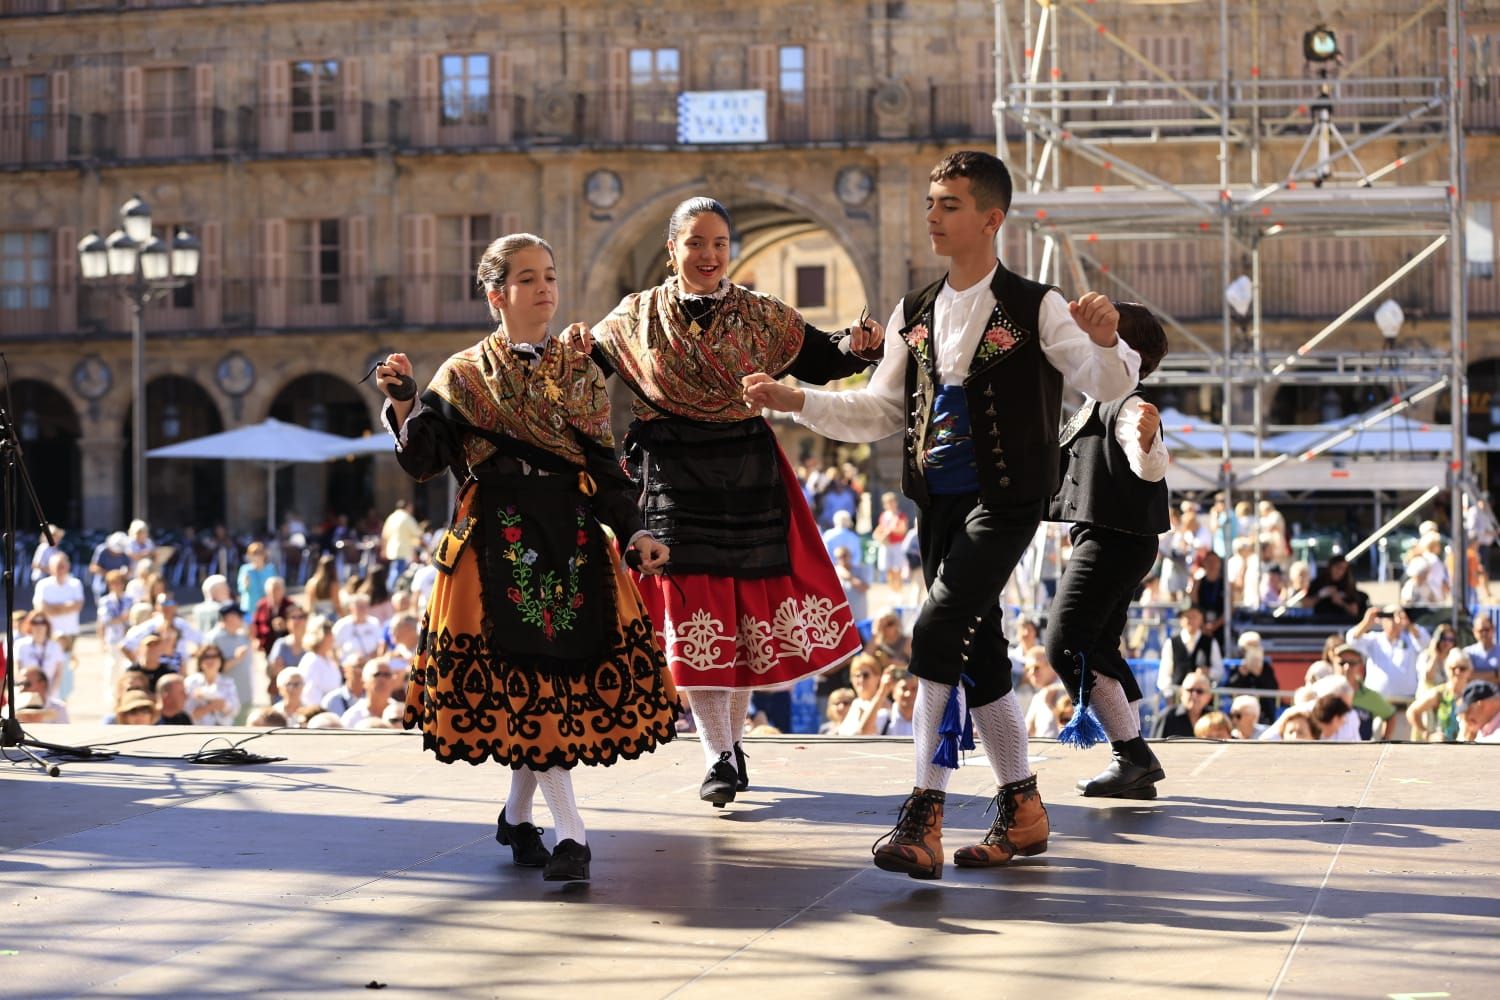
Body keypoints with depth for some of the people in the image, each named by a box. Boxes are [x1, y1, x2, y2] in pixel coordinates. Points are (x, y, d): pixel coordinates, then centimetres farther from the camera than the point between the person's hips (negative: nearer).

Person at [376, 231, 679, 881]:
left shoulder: (579, 371, 12)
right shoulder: (464, 375, 4)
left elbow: (604, 466, 9)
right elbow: (422, 461, -4)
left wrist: (633, 533, -3)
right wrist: (400, 402, -19)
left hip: (572, 537, 3)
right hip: (499, 539, -3)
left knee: (563, 670, 2)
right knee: (524, 678, -9)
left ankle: (518, 814, 21)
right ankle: (571, 833, -10)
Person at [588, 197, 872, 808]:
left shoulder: (761, 316, 4)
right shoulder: (636, 318, 4)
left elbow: (818, 362, 5)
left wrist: (856, 347, -16)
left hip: (747, 473, 1)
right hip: (673, 476, -1)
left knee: (746, 609, 6)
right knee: (692, 611, -7)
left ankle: (731, 740, 23)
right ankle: (719, 759, -3)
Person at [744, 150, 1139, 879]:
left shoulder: (1035, 307, -6)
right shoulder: (914, 315, 12)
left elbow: (1107, 386, -15)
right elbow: (880, 412, 14)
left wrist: (1106, 343, -37)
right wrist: (796, 401, 3)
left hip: (1003, 502, -7)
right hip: (937, 504, 7)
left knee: (938, 633, -20)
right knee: (976, 654, 11)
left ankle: (924, 817, -19)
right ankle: (1021, 810, 24)